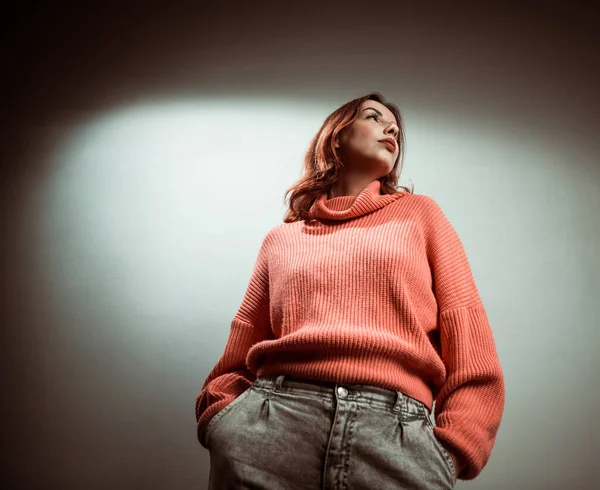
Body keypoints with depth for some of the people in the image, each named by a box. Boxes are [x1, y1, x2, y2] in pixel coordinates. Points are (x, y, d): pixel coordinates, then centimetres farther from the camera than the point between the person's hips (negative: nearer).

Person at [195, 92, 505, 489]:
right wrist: (226, 426, -1)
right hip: (273, 422, 1)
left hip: (397, 435, -1)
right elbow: (235, 366, 18)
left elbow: (474, 363, 8)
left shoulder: (420, 214, 16)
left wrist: (446, 456, -4)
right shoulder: (281, 238, 19)